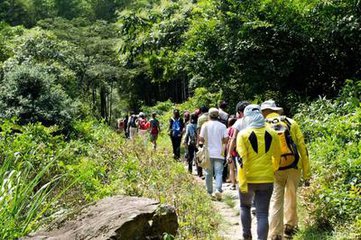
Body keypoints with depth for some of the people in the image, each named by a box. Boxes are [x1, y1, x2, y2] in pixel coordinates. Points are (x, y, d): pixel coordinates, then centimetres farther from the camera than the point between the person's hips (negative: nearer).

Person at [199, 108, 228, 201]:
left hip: (208, 153, 1)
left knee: (209, 173, 11)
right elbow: (226, 139, -3)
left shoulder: (205, 125, -2)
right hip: (219, 153, 0)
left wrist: (201, 142, 17)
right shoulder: (222, 126, -2)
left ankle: (210, 192, 16)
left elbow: (201, 138, -5)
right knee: (218, 173, -1)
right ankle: (218, 190, -20)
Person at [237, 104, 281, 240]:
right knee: (262, 213, 5)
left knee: (245, 206, 23)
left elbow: (242, 160, -15)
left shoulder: (243, 134, -9)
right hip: (266, 179, 2)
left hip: (248, 179, -1)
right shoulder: (272, 133, 1)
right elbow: (277, 157, 12)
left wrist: (242, 182, -12)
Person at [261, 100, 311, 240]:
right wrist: (307, 173, 7)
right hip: (294, 166, 2)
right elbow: (302, 147, 3)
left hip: (276, 169, -2)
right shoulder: (291, 123, 5)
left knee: (276, 200, 7)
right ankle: (290, 226, 30)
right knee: (291, 197, 20)